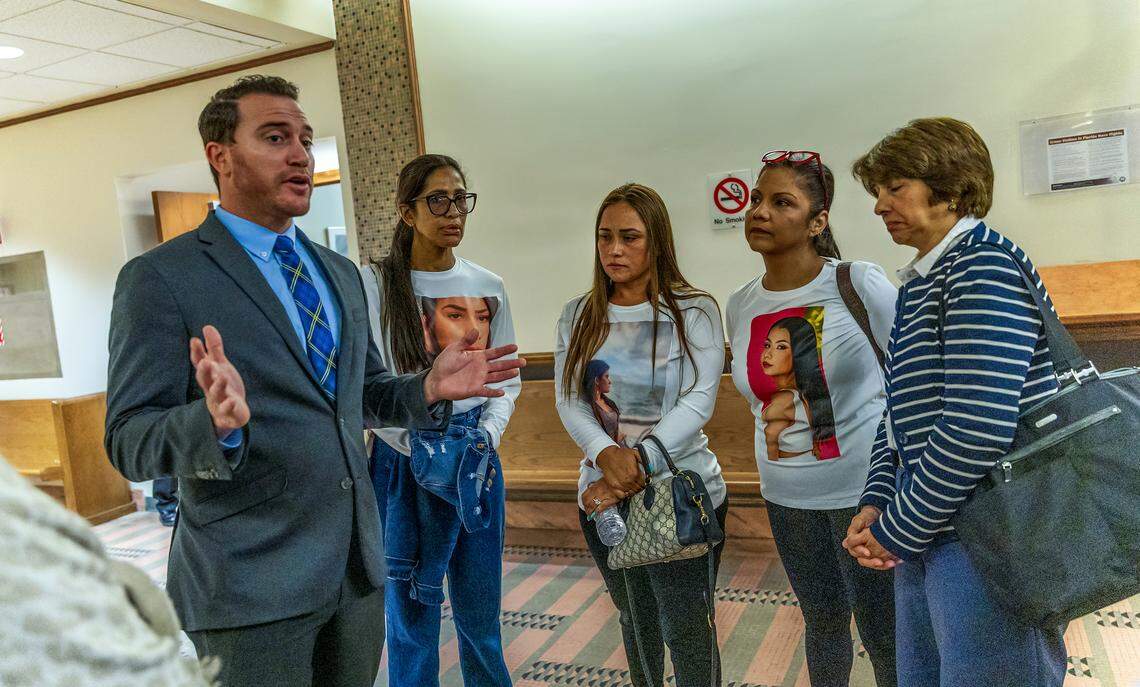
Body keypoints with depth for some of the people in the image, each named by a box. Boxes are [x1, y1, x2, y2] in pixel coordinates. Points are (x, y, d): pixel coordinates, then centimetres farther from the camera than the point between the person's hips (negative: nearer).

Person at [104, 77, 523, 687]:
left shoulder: (340, 273, 11)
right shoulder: (160, 278, -9)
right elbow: (129, 441, -11)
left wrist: (429, 389, -3)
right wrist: (216, 424, -32)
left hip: (358, 568, 6)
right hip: (250, 584, -6)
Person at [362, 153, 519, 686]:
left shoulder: (487, 283, 4)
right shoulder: (375, 283, -8)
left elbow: (506, 379, 9)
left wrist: (486, 435, -5)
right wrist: (421, 451, -14)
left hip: (478, 461, 3)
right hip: (404, 463, -3)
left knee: (480, 607, 14)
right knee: (411, 609, 9)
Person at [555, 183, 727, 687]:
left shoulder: (695, 311, -7)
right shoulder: (578, 316, 4)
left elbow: (696, 403, -14)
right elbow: (568, 401, -3)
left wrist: (639, 466, -23)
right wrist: (606, 454, -22)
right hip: (603, 497, 4)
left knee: (686, 631, 4)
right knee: (634, 618, 21)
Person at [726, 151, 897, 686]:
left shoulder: (858, 284, -14)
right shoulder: (740, 306, 1)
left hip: (865, 487, -4)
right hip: (787, 498, 5)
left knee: (883, 633, 8)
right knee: (822, 619, 21)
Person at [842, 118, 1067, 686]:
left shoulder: (984, 266, -15)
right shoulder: (917, 285, 14)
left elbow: (978, 428, -25)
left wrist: (896, 530, -16)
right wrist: (876, 504, 3)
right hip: (927, 537, 9)